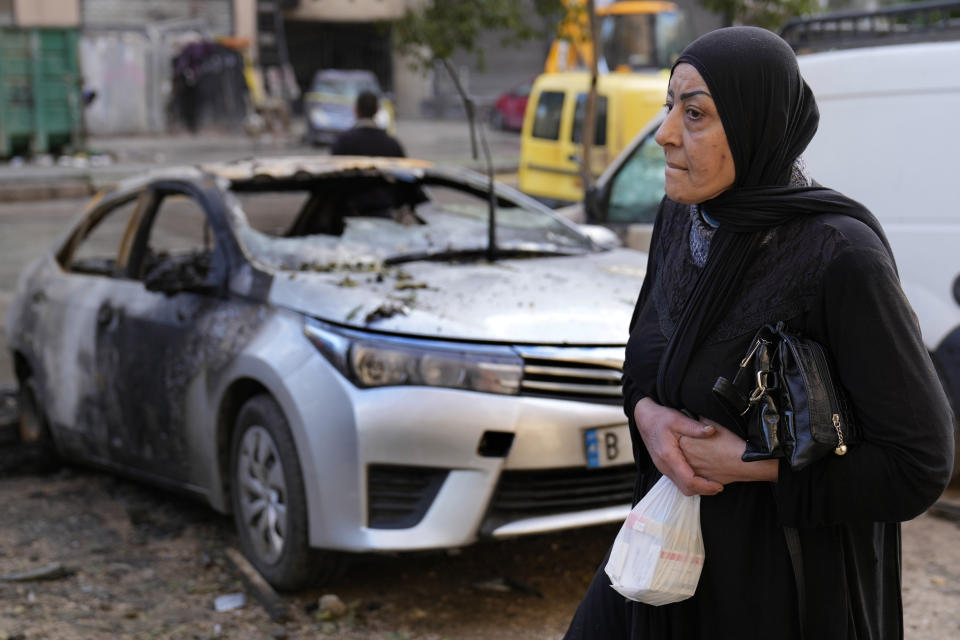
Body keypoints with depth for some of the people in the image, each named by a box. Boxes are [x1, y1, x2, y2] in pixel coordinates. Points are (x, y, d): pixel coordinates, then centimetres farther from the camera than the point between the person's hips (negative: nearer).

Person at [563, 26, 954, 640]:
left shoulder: (843, 257, -25)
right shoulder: (685, 213, -4)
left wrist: (754, 465, -20)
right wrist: (648, 415, -12)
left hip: (785, 565, -6)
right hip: (685, 542, 7)